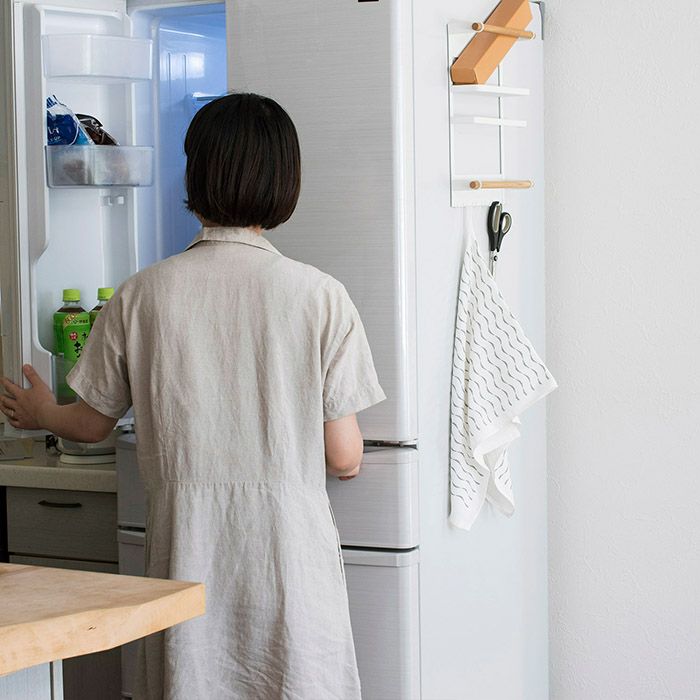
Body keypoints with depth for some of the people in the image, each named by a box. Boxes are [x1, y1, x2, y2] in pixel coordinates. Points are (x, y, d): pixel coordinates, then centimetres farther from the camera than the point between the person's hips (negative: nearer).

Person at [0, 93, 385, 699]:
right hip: (291, 559, -1)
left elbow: (94, 423, 10)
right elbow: (343, 459, -5)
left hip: (188, 559, 1)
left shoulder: (140, 296, -4)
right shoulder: (320, 296, -8)